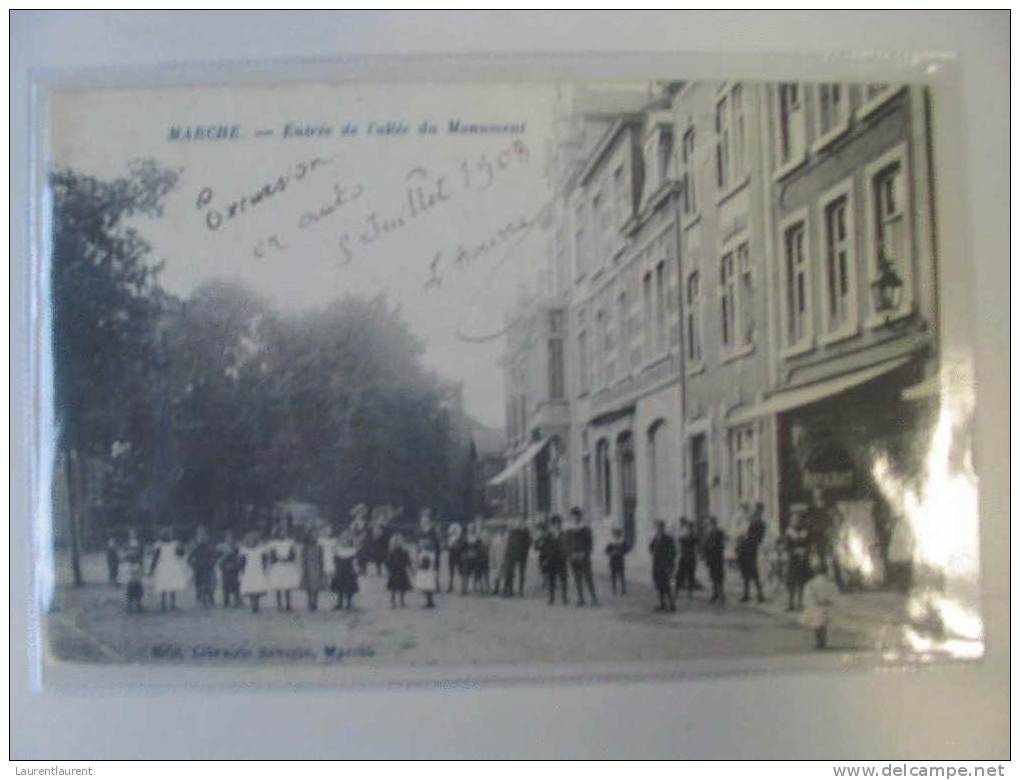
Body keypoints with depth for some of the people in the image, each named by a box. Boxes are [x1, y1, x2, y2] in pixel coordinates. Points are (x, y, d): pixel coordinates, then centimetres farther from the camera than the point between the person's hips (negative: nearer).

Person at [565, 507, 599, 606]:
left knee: (588, 577, -7)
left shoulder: (586, 530, 0)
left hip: (584, 558, -4)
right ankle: (580, 599, 9)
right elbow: (568, 546, 11)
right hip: (574, 558, 4)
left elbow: (590, 544, -2)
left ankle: (594, 598, -4)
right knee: (578, 579, 4)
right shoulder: (570, 532, 10)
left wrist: (584, 554, -13)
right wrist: (571, 554, -4)